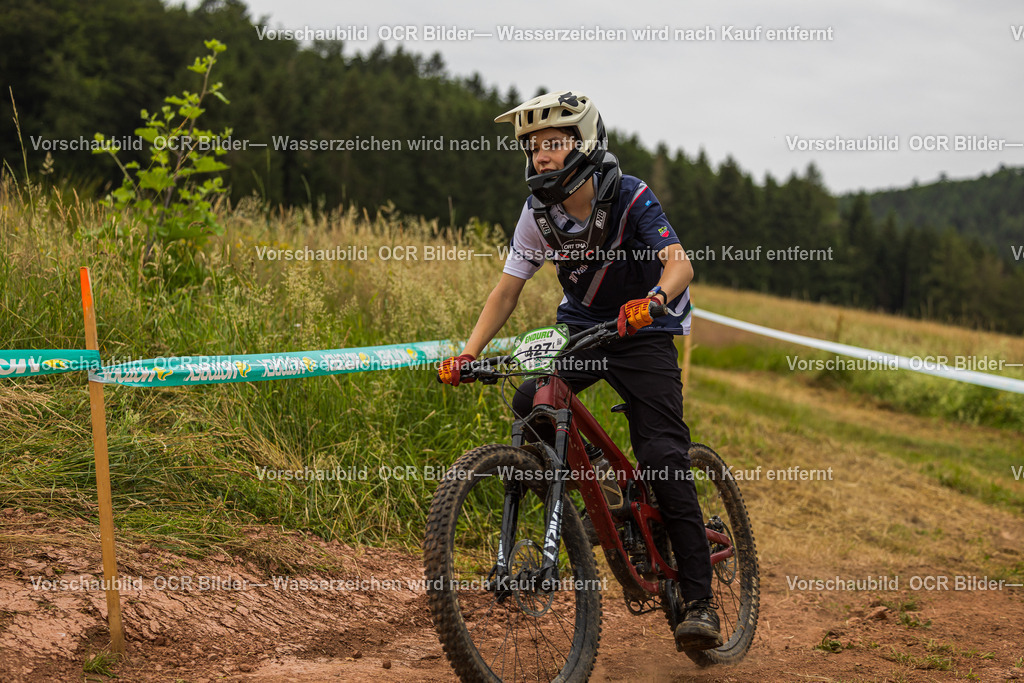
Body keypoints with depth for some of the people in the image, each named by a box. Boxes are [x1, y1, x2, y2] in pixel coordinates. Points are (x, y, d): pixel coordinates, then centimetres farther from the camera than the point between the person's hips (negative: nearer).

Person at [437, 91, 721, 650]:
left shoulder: (631, 198, -21)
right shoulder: (539, 214, -10)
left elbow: (679, 264, -34)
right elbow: (507, 290, -6)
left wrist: (653, 299, -56)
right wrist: (468, 354, -19)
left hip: (642, 335, -4)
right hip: (579, 329, 4)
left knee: (664, 460, -14)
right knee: (529, 407, -22)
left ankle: (698, 600, -9)